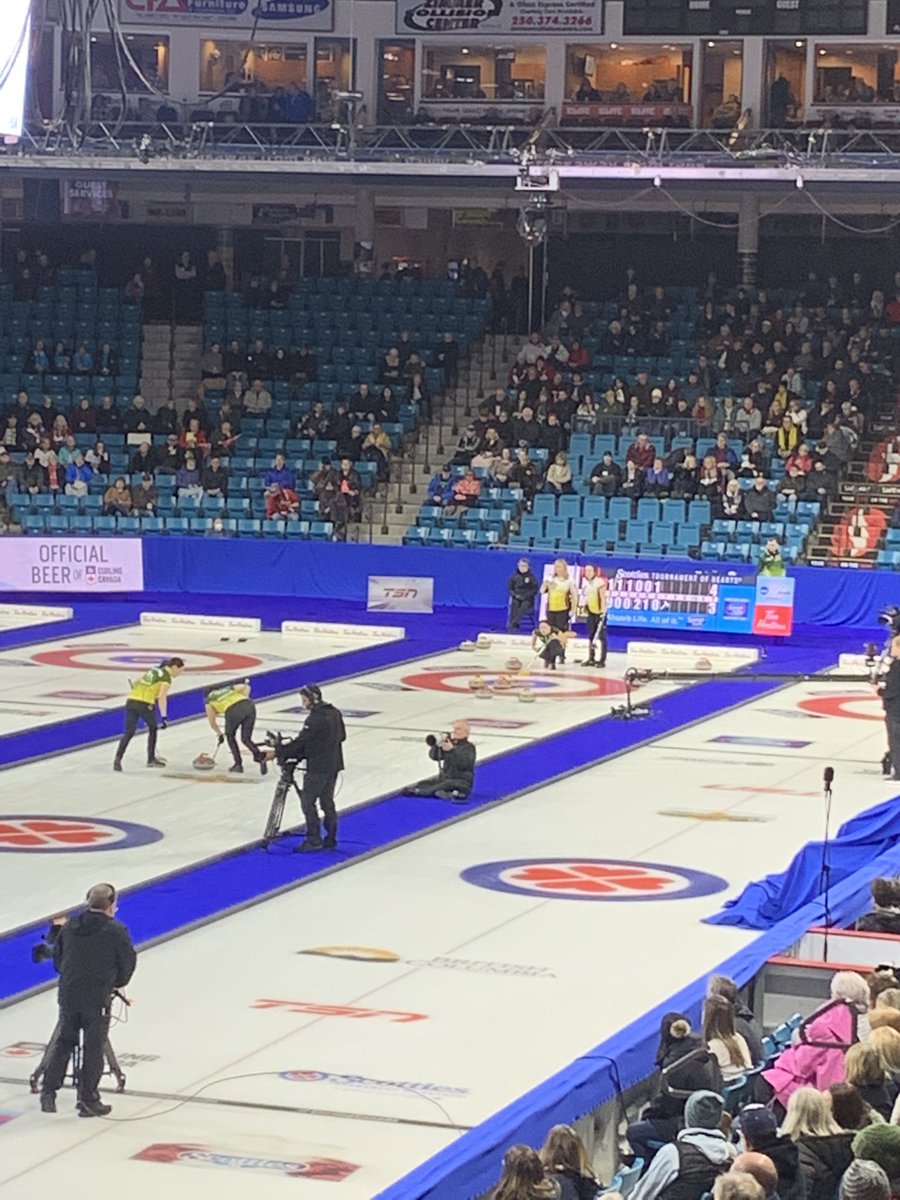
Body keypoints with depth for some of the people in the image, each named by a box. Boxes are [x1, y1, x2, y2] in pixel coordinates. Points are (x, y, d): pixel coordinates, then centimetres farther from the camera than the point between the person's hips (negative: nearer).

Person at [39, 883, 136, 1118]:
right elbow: (128, 963, -4)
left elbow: (57, 958, 10)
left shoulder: (69, 927, 2)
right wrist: (117, 983, 16)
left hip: (68, 995, 4)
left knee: (63, 1043, 17)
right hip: (98, 999, -4)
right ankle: (88, 1101, 10)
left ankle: (48, 1092, 14)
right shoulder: (116, 932, -11)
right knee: (94, 1049, 5)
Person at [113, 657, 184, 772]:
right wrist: (163, 717, -20)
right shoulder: (167, 677, 0)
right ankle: (151, 759, 26)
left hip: (131, 701, 6)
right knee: (153, 728, 20)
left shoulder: (154, 669, 23)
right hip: (145, 704, -6)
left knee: (129, 732, 0)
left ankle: (118, 758, -17)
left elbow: (137, 683, 26)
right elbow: (162, 697, -14)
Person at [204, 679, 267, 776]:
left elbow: (212, 723, 33)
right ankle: (261, 757, -7)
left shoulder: (209, 701, 27)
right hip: (249, 705, 3)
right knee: (246, 739, 15)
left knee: (230, 736, 24)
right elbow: (246, 687, 19)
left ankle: (238, 764, 23)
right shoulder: (228, 688, 36)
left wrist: (220, 734, 47)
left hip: (233, 710, -3)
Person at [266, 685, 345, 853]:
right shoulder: (334, 713, 8)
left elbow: (301, 741, -21)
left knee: (308, 801, -3)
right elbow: (342, 736, 17)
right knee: (327, 801, 14)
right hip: (334, 764, 9)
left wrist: (278, 753, -16)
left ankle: (314, 840, -4)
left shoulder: (316, 718, -20)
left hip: (318, 767, -9)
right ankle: (330, 839, 16)